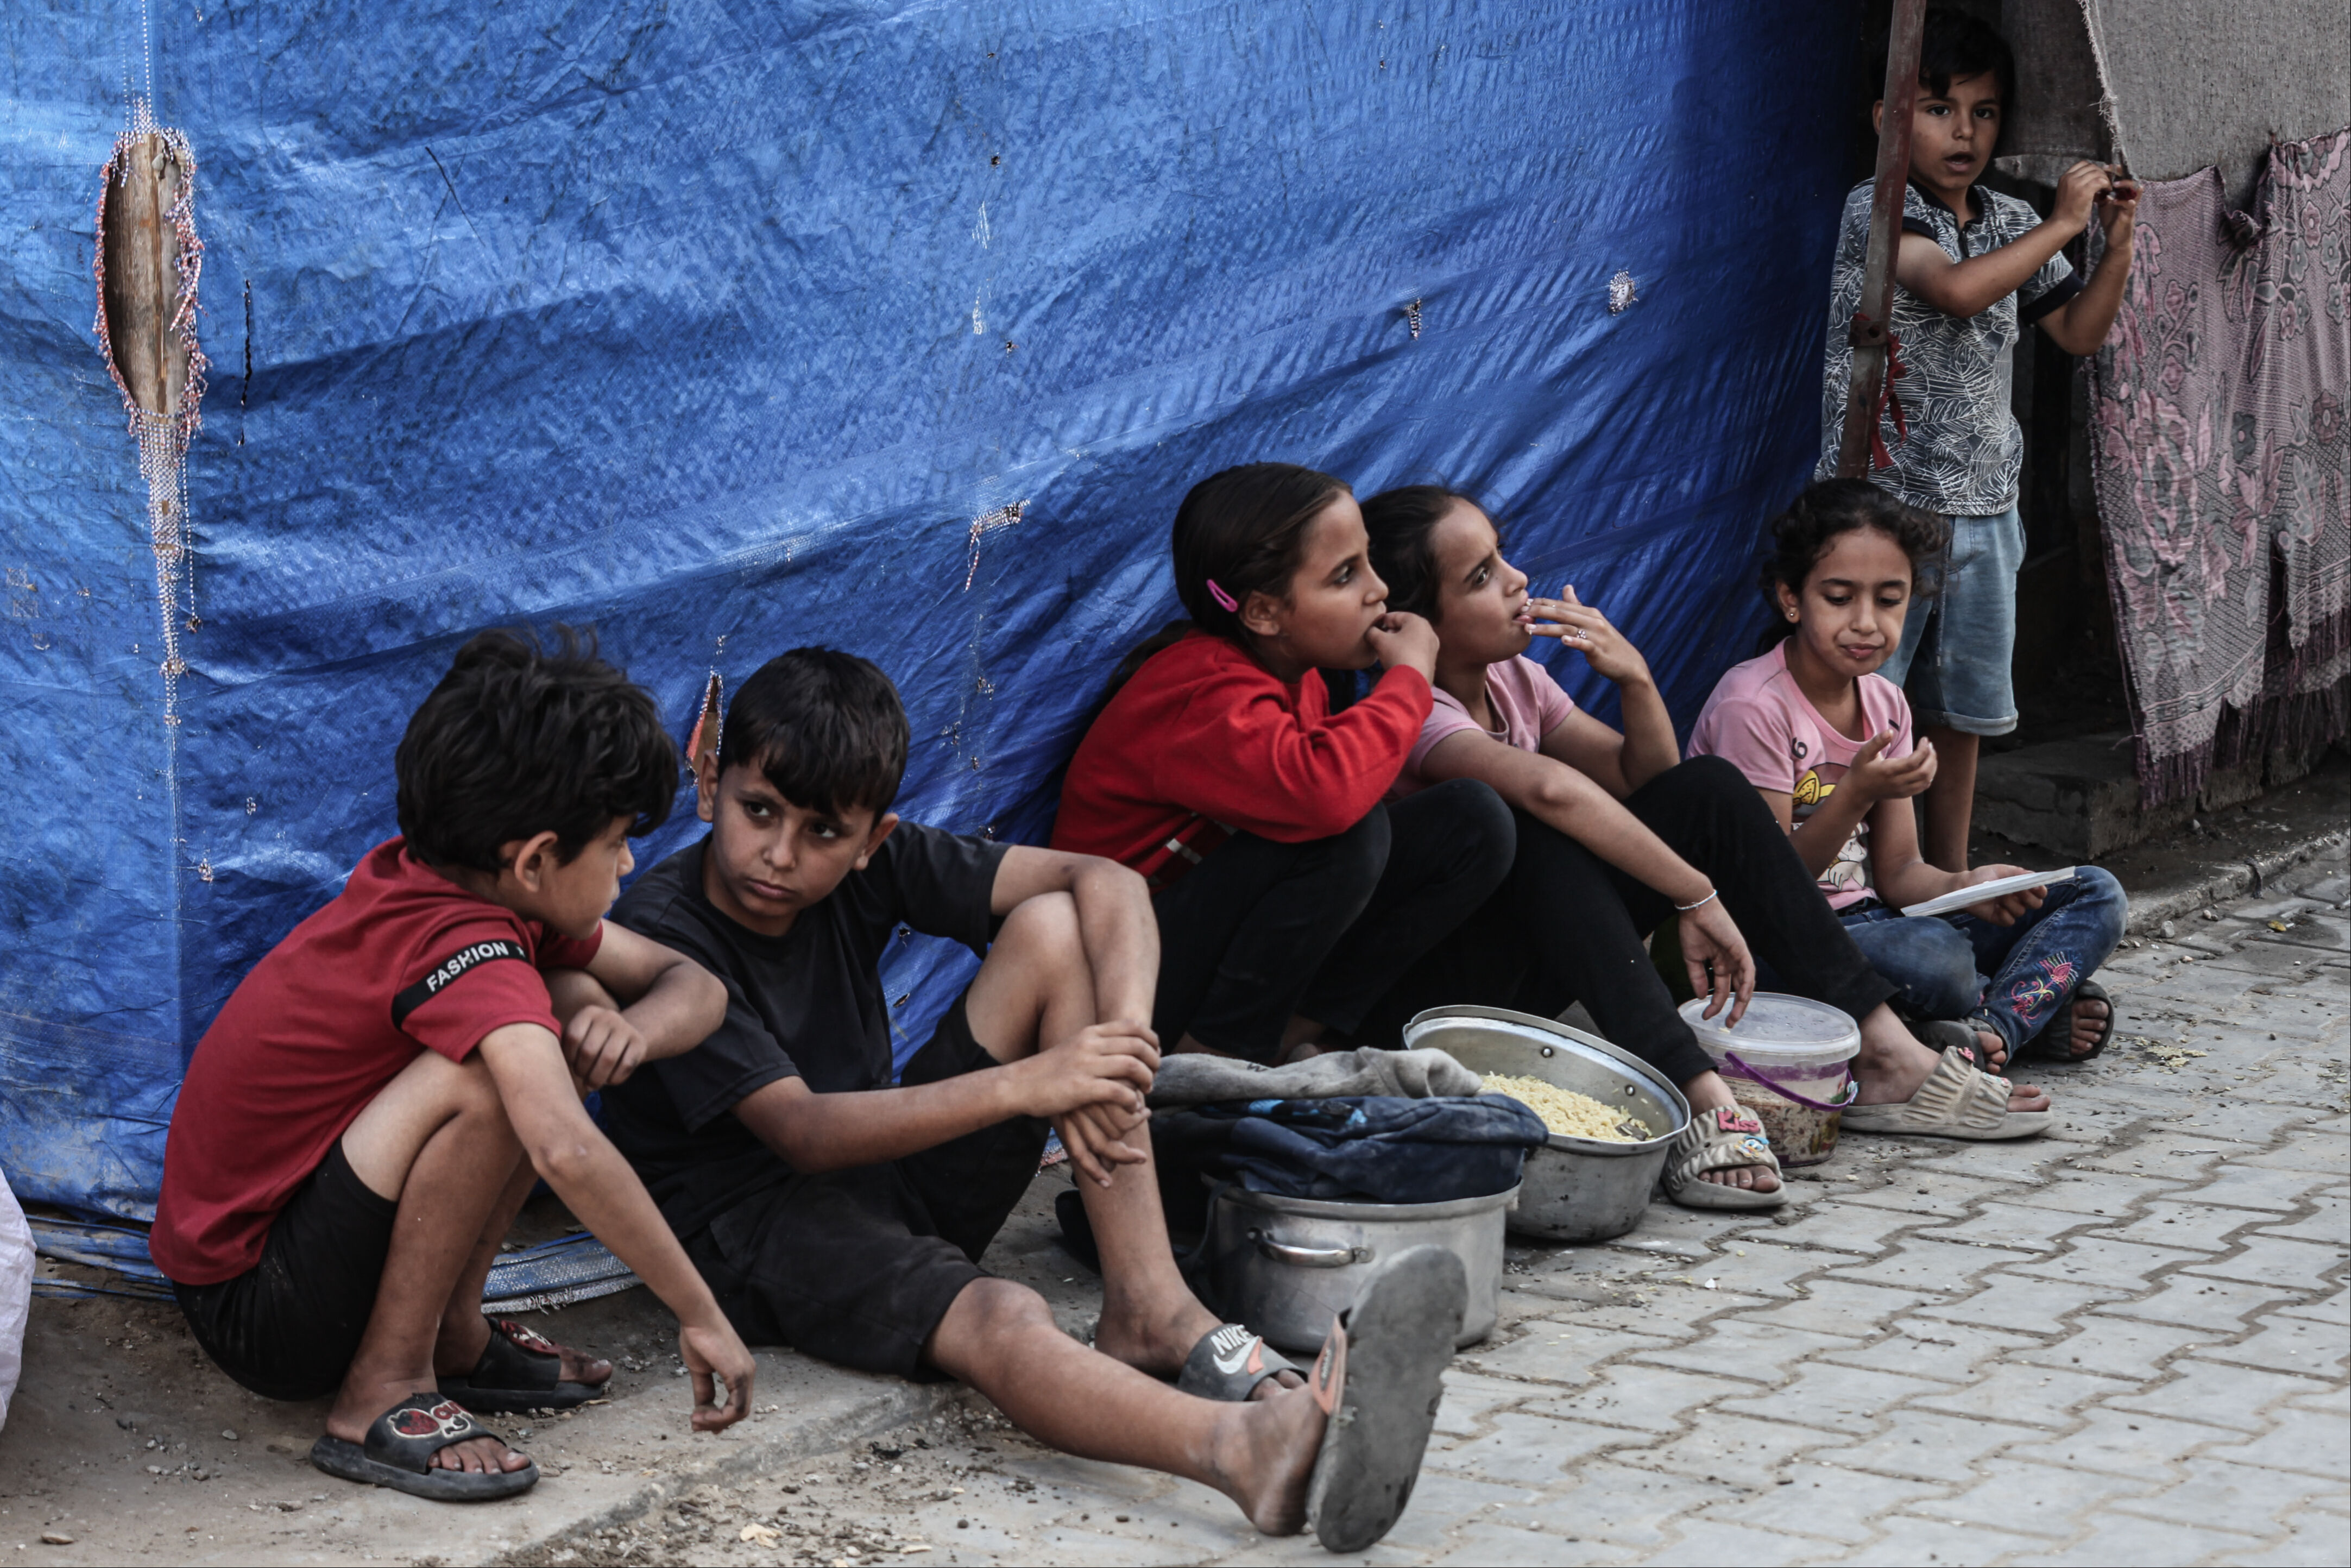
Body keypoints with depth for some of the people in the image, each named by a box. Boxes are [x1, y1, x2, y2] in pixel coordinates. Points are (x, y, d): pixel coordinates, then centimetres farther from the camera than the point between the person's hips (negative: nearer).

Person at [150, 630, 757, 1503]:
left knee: (574, 1004, 2)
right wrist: (700, 1316, -34)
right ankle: (383, 1395, -15)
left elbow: (694, 990, 8)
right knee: (490, 1076, -30)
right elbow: (566, 1150, -42)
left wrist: (629, 1031, -16)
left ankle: (451, 1336, 7)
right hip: (252, 1314, -9)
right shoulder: (466, 947, -26)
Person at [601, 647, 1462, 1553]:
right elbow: (803, 1132, -29)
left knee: (1051, 928, -11)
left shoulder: (873, 864, -4)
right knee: (996, 1319, -37)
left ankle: (1148, 1311, -20)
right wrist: (1021, 1085, -40)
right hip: (749, 1222, -7)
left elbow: (1107, 882, -7)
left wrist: (1122, 1041, -28)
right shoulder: (662, 934, -20)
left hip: (891, 1166, 7)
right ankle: (1254, 1452, -67)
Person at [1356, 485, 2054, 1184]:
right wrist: (1698, 896, -38)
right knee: (1538, 832, -35)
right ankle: (1697, 1099, -45)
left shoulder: (1514, 680, 7)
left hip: (1529, 972, 9)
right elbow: (1548, 786, -40)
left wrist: (1635, 679, -9)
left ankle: (1886, 1054, -8)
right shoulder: (1410, 714, -21)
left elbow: (1643, 778, 10)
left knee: (1709, 790, -2)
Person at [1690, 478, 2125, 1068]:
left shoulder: (1884, 705, 9)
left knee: (2097, 893, 1)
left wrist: (1966, 886, -14)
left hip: (1865, 921, 8)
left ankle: (1997, 1027, -21)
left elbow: (1897, 872, 10)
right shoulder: (1753, 705, -16)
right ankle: (2038, 1002, -7)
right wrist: (1855, 795, -29)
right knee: (1931, 953, -39)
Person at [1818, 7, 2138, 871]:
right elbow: (1957, 289, -27)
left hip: (1983, 508, 7)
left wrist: (2118, 240, 1)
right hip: (1884, 502, -6)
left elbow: (2078, 333, 16)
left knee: (1963, 710, 14)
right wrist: (2062, 224, -18)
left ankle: (1949, 879, 24)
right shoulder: (1878, 209, -10)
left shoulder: (2013, 224, 10)